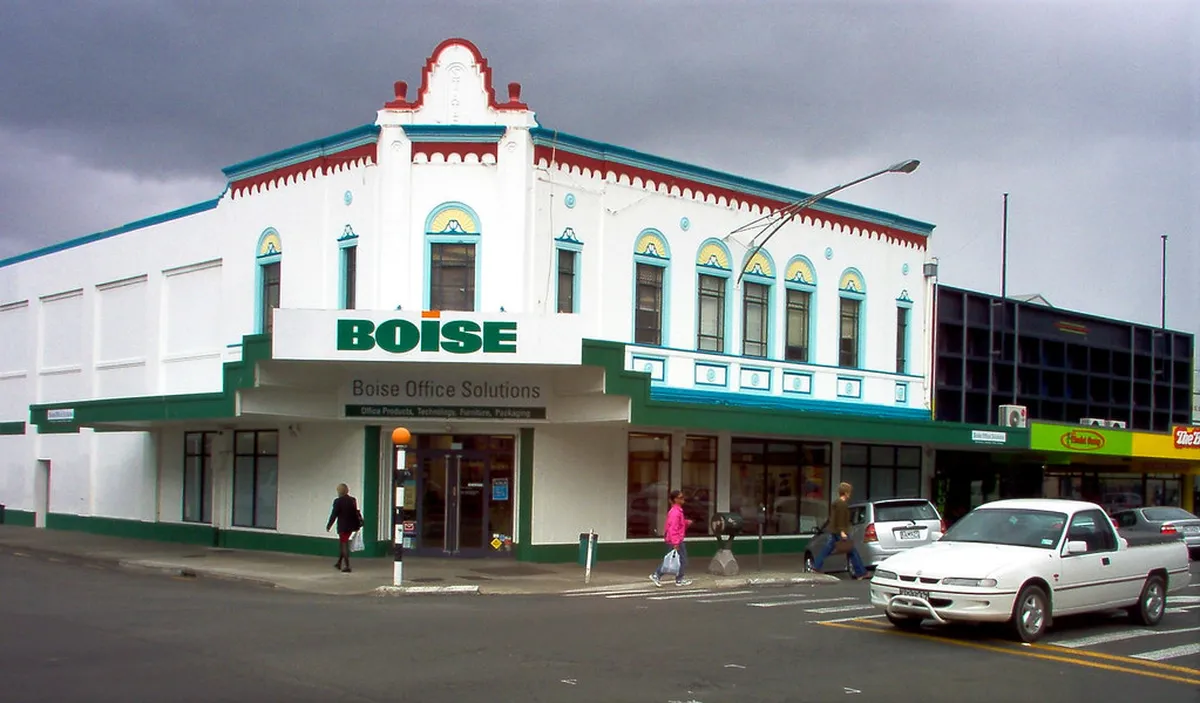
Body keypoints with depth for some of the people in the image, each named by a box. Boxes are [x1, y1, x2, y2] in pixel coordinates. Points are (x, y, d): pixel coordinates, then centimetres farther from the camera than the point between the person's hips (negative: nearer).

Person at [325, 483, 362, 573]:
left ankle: (347, 566, -2)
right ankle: (339, 563, 30)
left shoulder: (338, 501, -15)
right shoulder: (353, 500, 3)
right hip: (351, 526, 6)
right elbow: (356, 513, 8)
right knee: (342, 543, 21)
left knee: (344, 545, 0)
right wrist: (358, 525, 16)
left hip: (343, 527, -6)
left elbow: (334, 515, -12)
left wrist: (328, 525, -1)